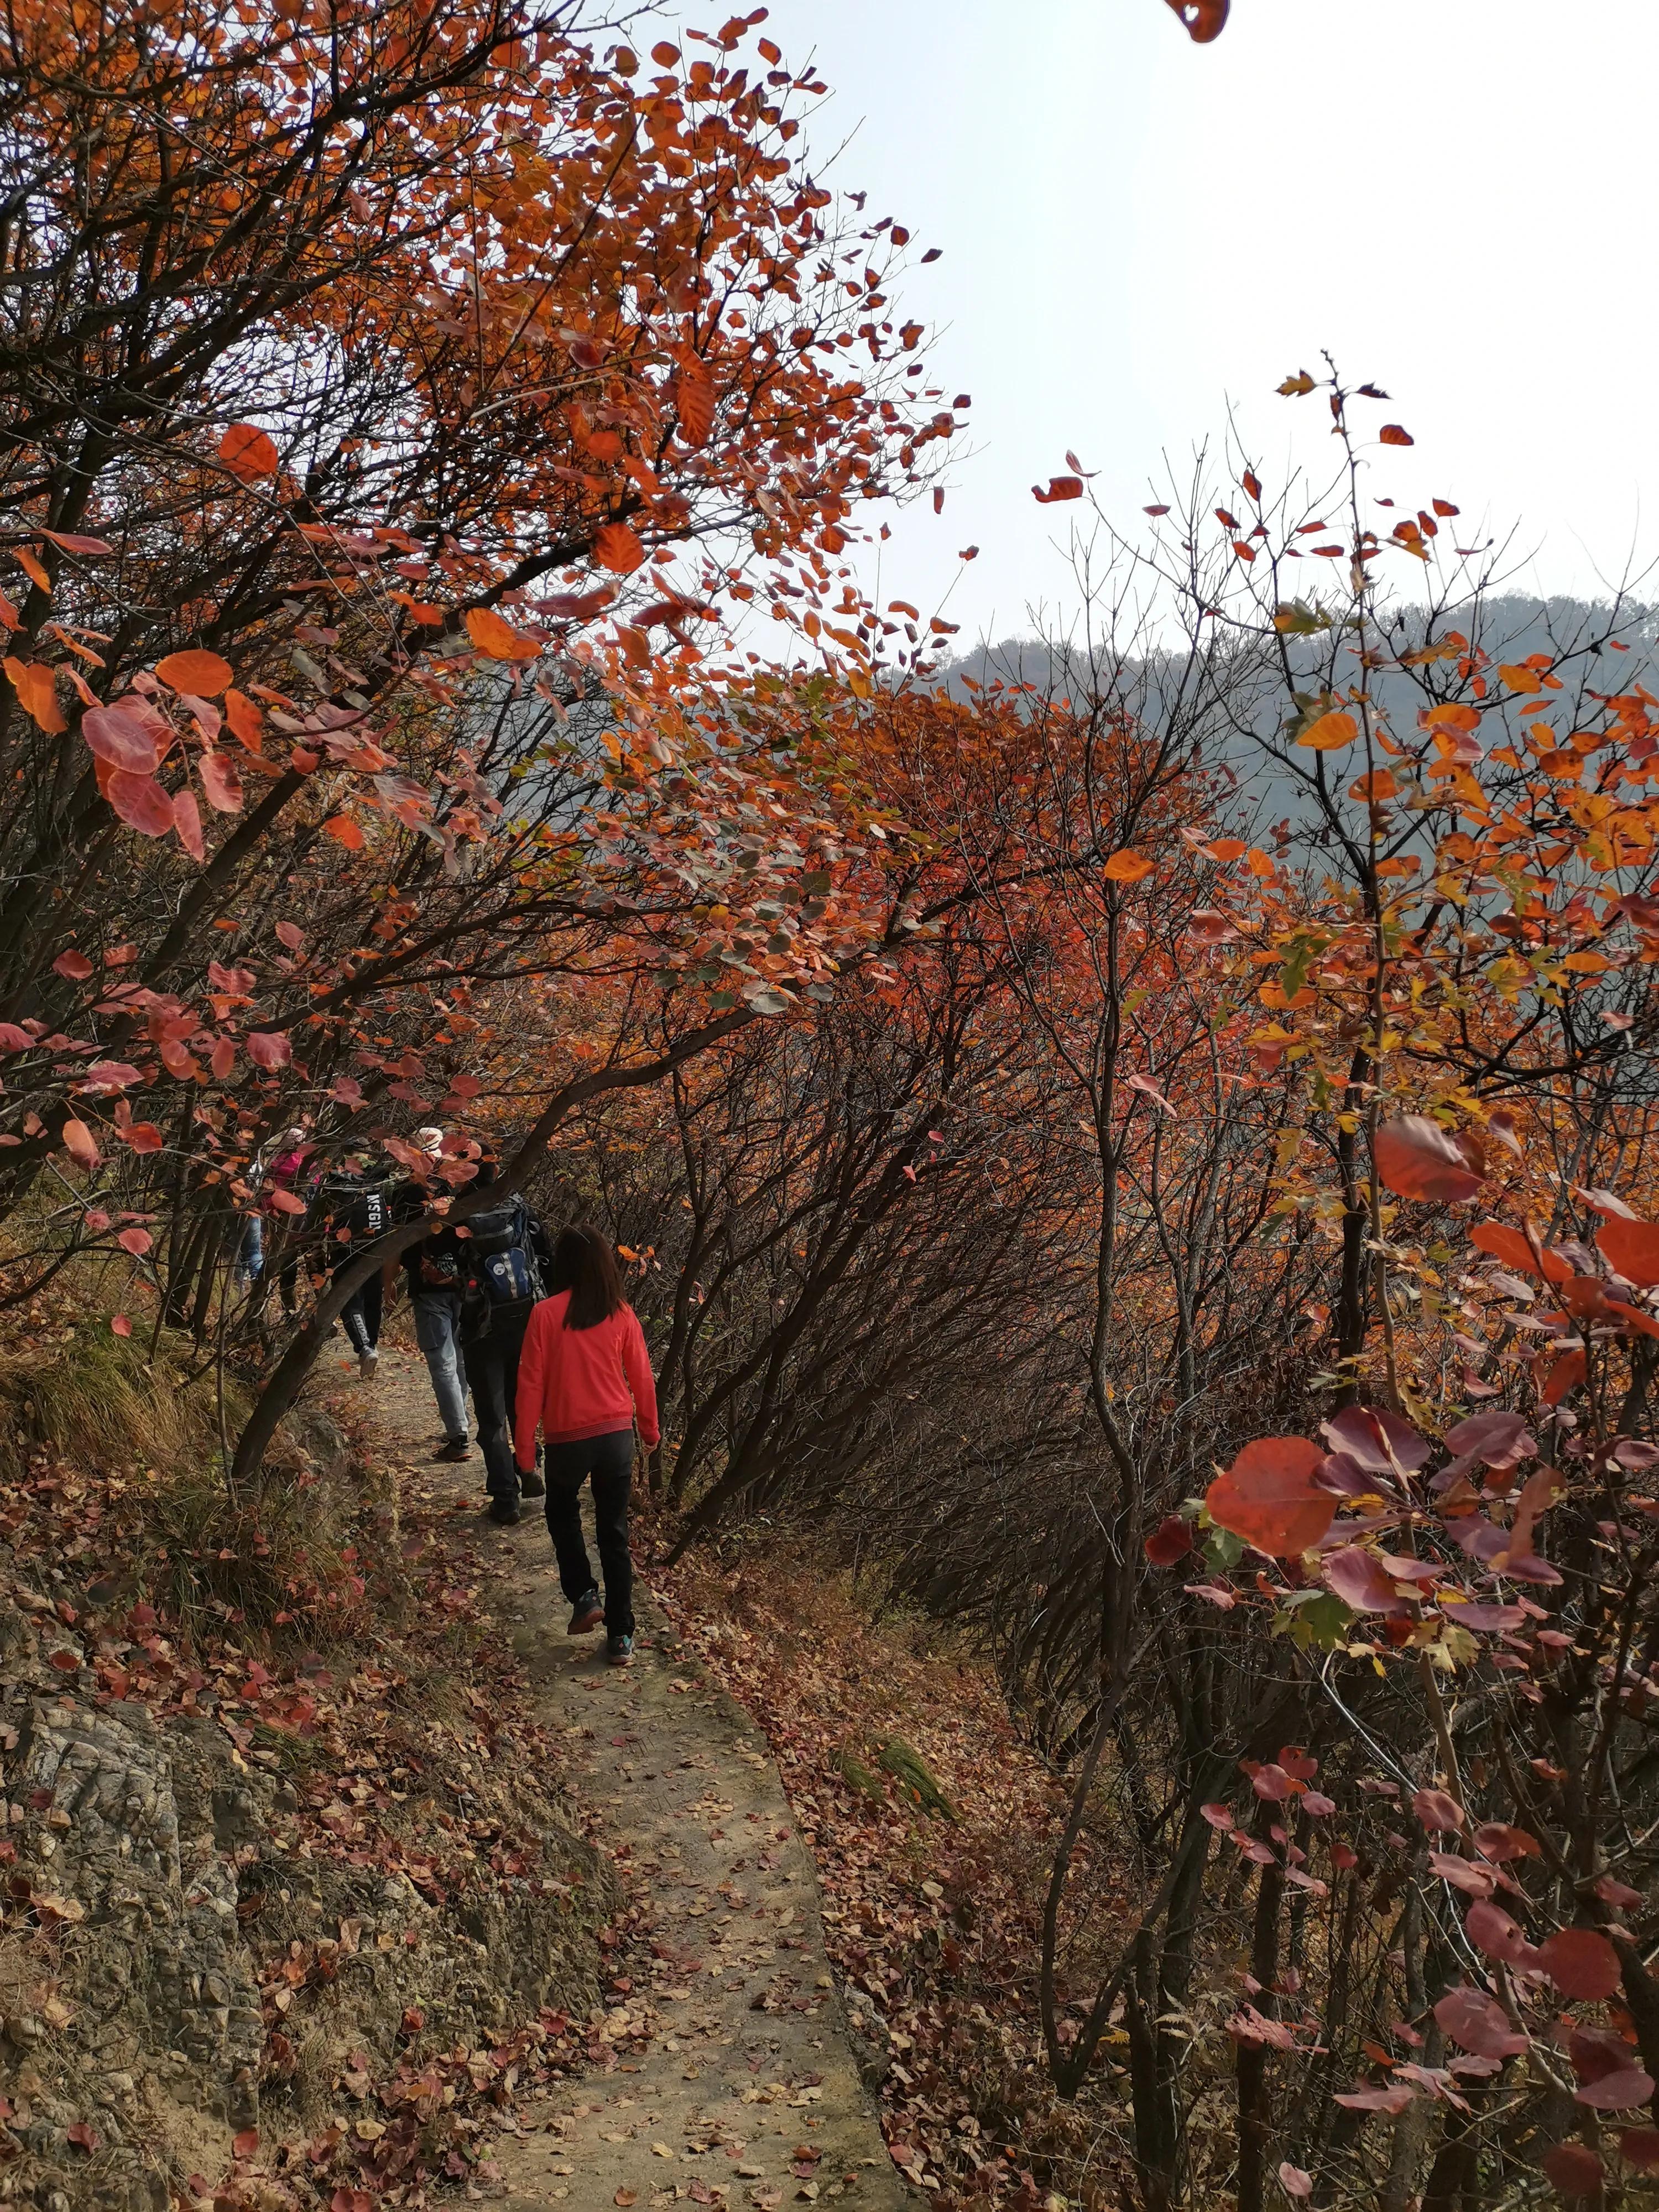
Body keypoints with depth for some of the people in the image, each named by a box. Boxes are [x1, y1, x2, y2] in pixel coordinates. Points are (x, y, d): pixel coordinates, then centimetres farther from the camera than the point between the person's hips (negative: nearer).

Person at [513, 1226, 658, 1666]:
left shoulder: (546, 1314, -10)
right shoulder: (622, 1315, -3)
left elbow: (530, 1384, -8)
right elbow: (641, 1378, 4)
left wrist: (524, 1448, 0)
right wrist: (651, 1431, 20)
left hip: (567, 1438, -2)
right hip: (617, 1435, 2)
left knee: (562, 1513, 26)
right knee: (615, 1534, 12)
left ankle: (584, 1596, 11)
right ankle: (621, 1636, 13)